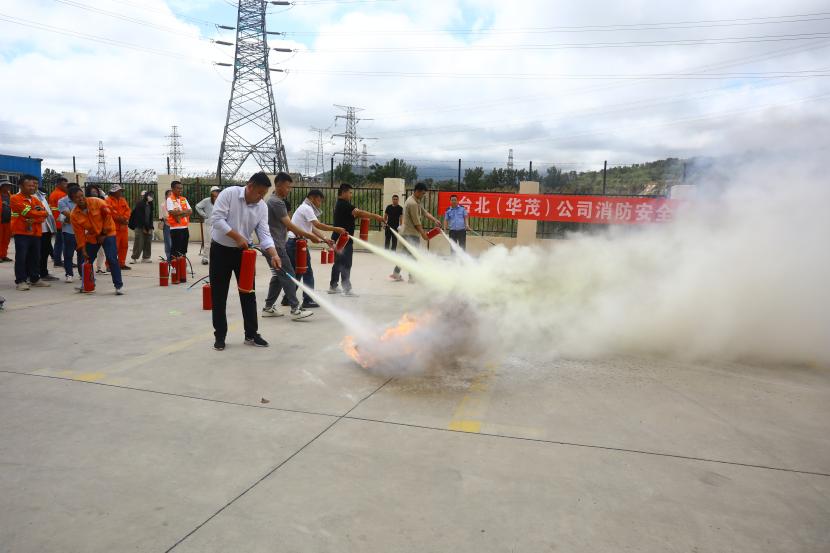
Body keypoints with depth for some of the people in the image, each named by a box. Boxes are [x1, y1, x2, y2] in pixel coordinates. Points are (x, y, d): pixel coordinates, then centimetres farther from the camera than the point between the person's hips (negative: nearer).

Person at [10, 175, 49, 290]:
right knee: (21, 257, -5)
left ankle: (35, 279, 19)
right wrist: (42, 213, -2)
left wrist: (34, 220, -14)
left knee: (35, 257, 10)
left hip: (35, 233, 6)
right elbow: (29, 212, -16)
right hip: (21, 233, -6)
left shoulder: (35, 199, 16)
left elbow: (45, 214, 4)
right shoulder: (15, 199, -5)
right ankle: (21, 281, -2)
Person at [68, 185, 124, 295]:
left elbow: (108, 214, -11)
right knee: (86, 260, 7)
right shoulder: (74, 215, -9)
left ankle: (119, 286, -9)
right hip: (92, 237, 4)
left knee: (112, 259, -15)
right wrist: (83, 249, -9)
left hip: (107, 234, -4)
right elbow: (79, 233, -6)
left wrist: (104, 234, -9)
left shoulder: (96, 202, -17)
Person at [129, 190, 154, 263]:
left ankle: (145, 257, 14)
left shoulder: (149, 204, 11)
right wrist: (144, 228, -13)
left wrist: (150, 228, 4)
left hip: (148, 227, 7)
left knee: (148, 243, 6)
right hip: (140, 227, -7)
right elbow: (140, 217, -13)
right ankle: (134, 258, 2)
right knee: (139, 243, -6)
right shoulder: (139, 204, -9)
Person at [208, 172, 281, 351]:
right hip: (221, 250, -4)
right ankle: (220, 336, 13)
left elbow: (264, 234, -8)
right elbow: (216, 219, -22)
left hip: (243, 252, 4)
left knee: (248, 293, 5)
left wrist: (274, 255, -23)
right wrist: (238, 237, -24)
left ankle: (251, 334, 15)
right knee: (219, 295, 2)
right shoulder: (229, 193, -17)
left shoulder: (262, 207, -4)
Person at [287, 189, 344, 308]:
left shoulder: (305, 208, 21)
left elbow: (313, 229, 16)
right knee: (307, 271, -2)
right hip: (296, 242, -10)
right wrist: (336, 229, -18)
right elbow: (318, 225, -22)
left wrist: (325, 240, 7)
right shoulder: (306, 208, -10)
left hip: (292, 243, 10)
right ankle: (308, 300, 3)